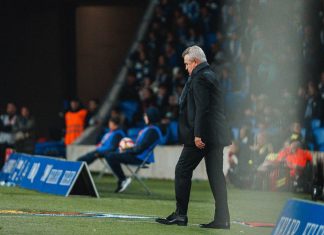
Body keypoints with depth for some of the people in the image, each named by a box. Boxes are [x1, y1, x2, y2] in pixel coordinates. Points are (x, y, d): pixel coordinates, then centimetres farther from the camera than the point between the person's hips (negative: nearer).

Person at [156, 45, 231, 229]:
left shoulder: (199, 78, -11)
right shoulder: (212, 76, 19)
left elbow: (202, 108, -19)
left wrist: (198, 135, -21)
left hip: (201, 136, -9)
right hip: (217, 134, 9)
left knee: (183, 171, -1)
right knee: (216, 174, 6)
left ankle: (180, 214, 1)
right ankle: (222, 219, 3)